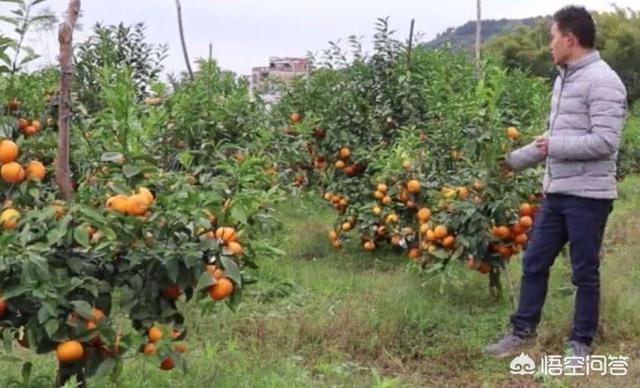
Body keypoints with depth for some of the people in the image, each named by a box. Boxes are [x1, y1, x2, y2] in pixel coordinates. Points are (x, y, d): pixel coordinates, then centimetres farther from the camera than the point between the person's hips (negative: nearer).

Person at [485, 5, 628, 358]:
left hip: (587, 196, -9)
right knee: (534, 262, 13)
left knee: (584, 273, 5)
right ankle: (522, 332, 25)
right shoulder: (564, 78, 14)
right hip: (555, 193, 9)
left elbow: (604, 142, -22)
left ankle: (581, 343, 19)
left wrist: (555, 146, -15)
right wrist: (515, 160, 24)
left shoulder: (601, 81, -15)